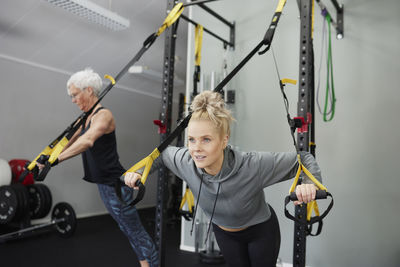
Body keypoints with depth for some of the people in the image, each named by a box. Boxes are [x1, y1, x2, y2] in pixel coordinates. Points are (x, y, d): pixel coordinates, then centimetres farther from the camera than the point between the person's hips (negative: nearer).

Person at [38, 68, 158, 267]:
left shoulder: (103, 115, -17)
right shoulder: (86, 118, 12)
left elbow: (87, 141, -35)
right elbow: (68, 141, 16)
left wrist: (56, 159, -39)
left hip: (115, 183, -9)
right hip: (104, 184, 10)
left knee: (135, 231, 1)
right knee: (126, 228, 18)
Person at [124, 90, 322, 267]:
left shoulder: (254, 166, -41)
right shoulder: (185, 161, -29)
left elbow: (302, 159, -28)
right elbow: (163, 153, -6)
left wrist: (309, 184, -46)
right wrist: (140, 172, -18)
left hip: (260, 231, -3)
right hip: (223, 232, 3)